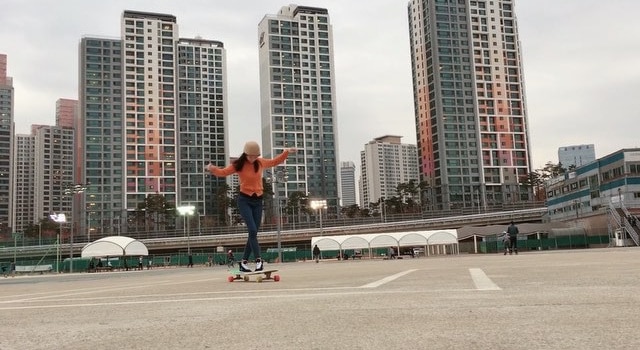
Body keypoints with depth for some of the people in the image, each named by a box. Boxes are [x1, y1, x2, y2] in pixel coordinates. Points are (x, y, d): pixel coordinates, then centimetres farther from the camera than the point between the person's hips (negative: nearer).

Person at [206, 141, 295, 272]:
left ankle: (244, 262, 12)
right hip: (244, 200, -4)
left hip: (258, 200, 4)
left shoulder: (260, 162, 5)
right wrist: (212, 168, -24)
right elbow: (223, 172, -6)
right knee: (252, 230, -18)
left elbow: (274, 161, 21)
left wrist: (286, 152, 15)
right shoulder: (238, 165, -6)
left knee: (254, 233, 3)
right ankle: (258, 259, -18)